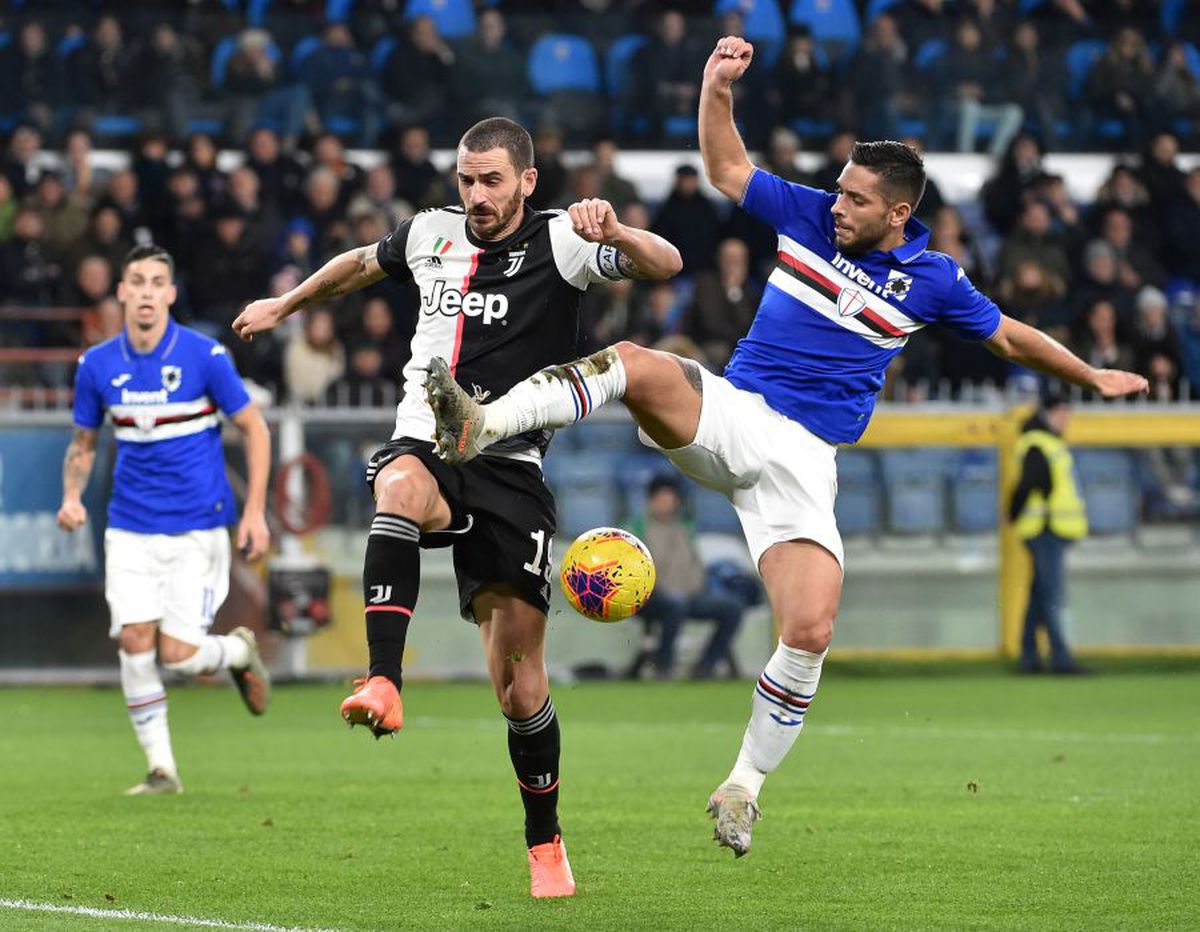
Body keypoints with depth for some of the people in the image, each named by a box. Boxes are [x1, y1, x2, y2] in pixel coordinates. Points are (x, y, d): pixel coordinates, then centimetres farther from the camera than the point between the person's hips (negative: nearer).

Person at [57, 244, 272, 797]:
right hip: (130, 530, 3)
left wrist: (255, 512, -6)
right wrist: (72, 496, -6)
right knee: (134, 640, -11)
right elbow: (83, 444, 14)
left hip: (197, 529, -3)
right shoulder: (97, 366, 0)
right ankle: (161, 767, 2)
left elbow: (254, 428, -1)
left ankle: (239, 652, 26)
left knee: (177, 654, -9)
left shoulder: (204, 357, -10)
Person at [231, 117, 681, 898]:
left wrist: (616, 235, -36)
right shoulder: (431, 234, 11)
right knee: (402, 489, -38)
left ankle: (545, 843, 16)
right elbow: (362, 264, 33)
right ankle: (383, 685, -46)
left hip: (508, 468, -2)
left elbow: (665, 264, -16)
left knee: (518, 674, -2)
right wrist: (287, 305, 45)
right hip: (425, 443, 2)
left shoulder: (558, 242, -2)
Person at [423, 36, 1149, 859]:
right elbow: (726, 166, 13)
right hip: (727, 414, 1)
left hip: (802, 457, -1)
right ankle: (482, 426, -47)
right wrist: (718, 87, -3)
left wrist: (1092, 376, 27)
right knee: (634, 364, -32)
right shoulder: (809, 216, 5)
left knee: (810, 633, -17)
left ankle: (746, 786, 2)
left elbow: (1008, 335, 19)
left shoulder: (931, 280, 3)